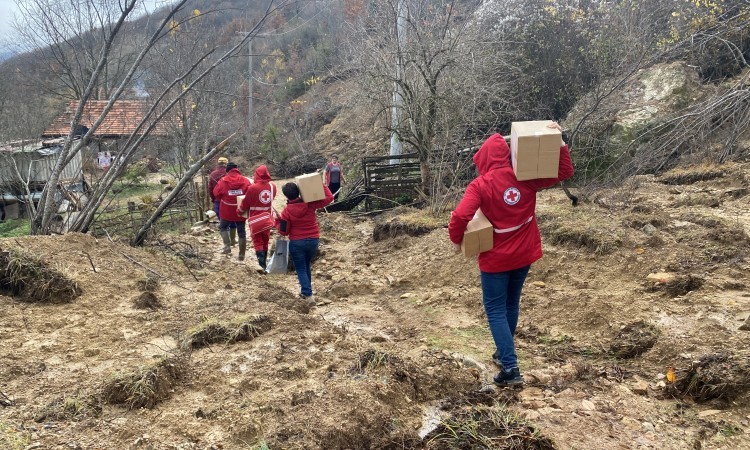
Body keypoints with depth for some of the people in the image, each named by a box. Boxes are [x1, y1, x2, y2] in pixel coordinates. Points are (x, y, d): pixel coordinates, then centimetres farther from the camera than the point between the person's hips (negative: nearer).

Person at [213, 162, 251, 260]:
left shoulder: (223, 181, -9)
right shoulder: (245, 181, -7)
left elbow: (216, 194, 0)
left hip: (226, 211, -1)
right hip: (241, 212, 1)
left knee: (223, 227, 24)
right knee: (241, 232, 12)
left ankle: (227, 246, 6)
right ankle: (242, 254, 16)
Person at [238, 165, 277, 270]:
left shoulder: (252, 188, -19)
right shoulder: (272, 186, -7)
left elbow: (245, 203, -7)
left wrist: (240, 211, 11)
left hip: (255, 219, -4)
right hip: (267, 218, 4)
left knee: (258, 241, 7)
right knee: (265, 240, 18)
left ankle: (261, 258, -13)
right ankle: (263, 261, 27)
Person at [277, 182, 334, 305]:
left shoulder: (286, 211, -12)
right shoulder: (310, 204, -8)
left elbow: (283, 231, -6)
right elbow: (329, 198, -5)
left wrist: (278, 222, 11)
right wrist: (322, 186, 3)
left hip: (297, 243, -3)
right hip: (313, 240, 3)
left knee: (301, 269, 6)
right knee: (307, 266, 22)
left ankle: (308, 295, -7)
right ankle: (305, 291, 33)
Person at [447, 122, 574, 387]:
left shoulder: (480, 185, -18)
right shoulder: (525, 178, -5)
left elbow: (459, 217, -28)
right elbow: (565, 172, 4)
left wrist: (456, 240, -10)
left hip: (496, 259, -5)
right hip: (524, 254, 5)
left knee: (495, 310, 5)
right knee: (511, 304, 22)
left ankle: (511, 369, -3)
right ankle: (504, 353, 38)